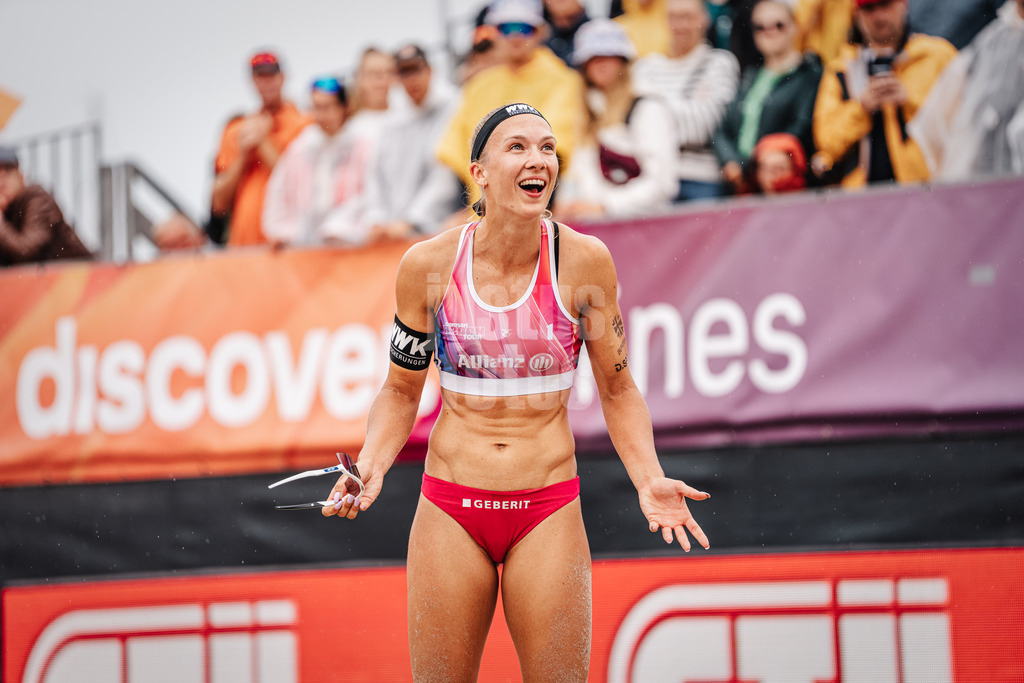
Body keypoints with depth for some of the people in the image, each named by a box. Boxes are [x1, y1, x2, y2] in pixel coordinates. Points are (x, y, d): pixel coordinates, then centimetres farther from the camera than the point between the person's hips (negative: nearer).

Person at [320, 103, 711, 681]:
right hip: (450, 505, 0)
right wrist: (371, 467, -9)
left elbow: (617, 389, 5)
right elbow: (401, 391, 8)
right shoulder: (428, 265, -5)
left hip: (549, 511, 0)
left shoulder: (583, 261, -6)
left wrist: (649, 480, -10)